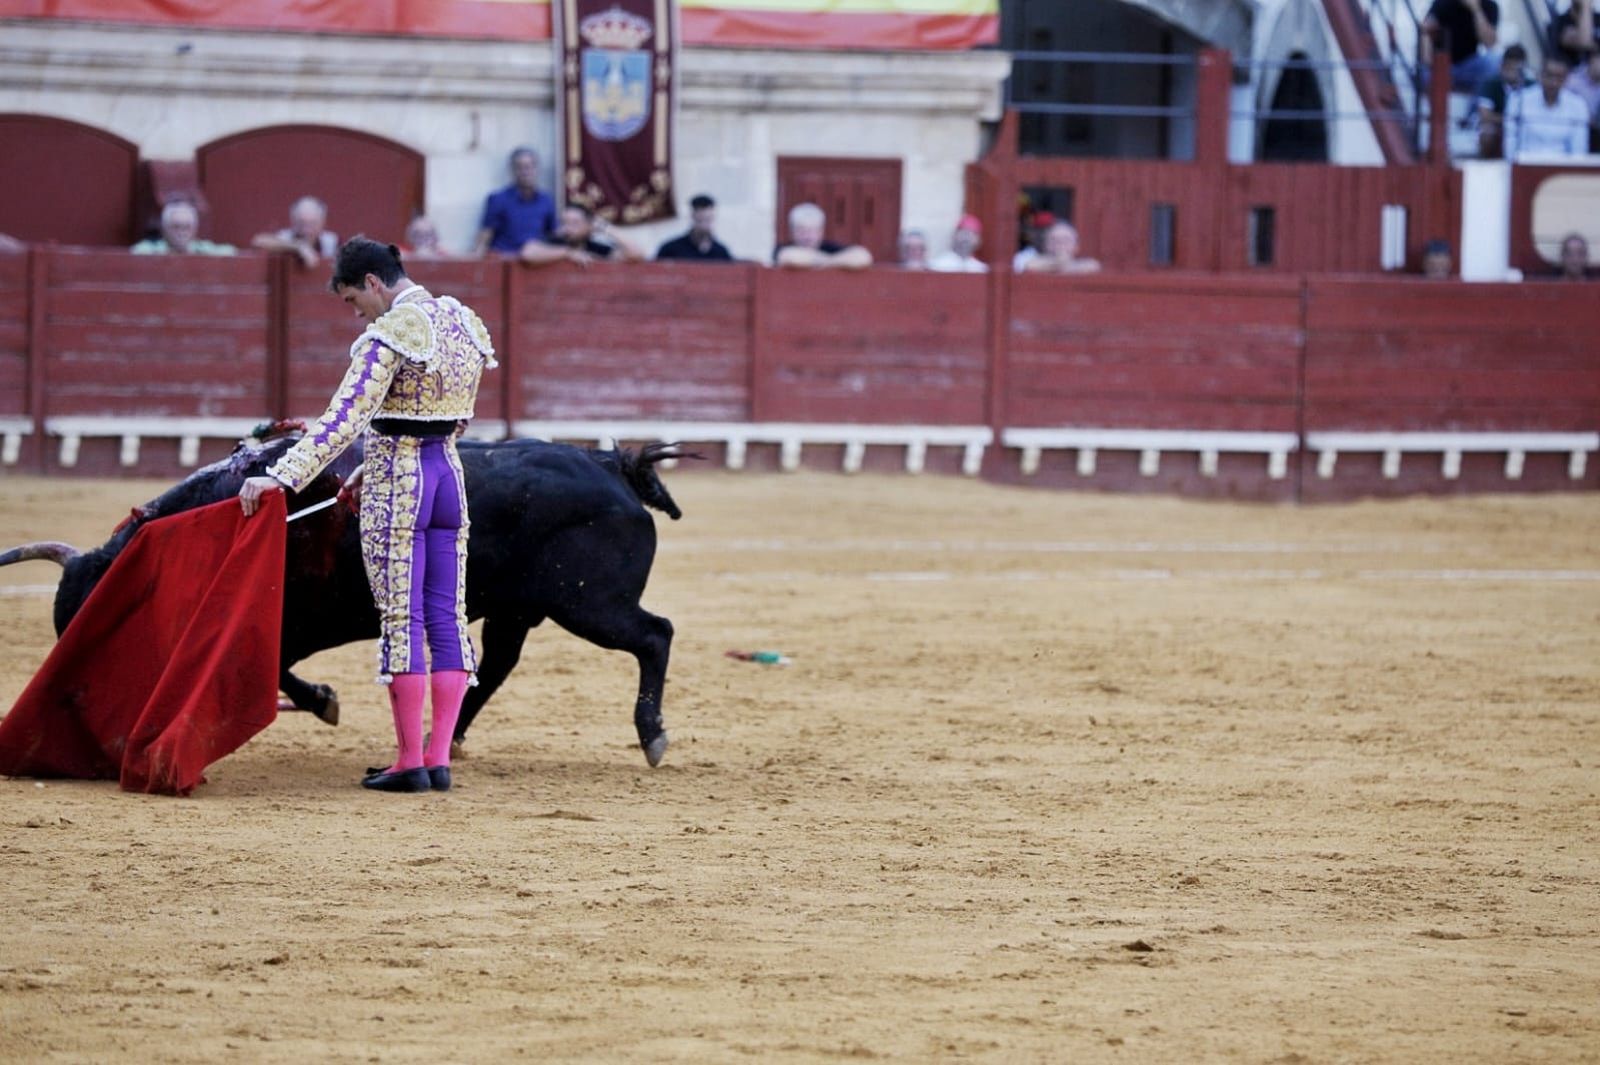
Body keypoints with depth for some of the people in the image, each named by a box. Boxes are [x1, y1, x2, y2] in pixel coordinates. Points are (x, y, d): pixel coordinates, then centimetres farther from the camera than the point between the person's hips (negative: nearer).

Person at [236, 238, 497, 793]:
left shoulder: (389, 335, -16)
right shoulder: (462, 322, 10)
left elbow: (346, 417, -24)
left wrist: (281, 476, -29)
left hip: (397, 482, -8)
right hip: (449, 473, 8)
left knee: (402, 620, -3)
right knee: (447, 616, 7)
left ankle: (410, 763, -2)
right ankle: (439, 759, 7)